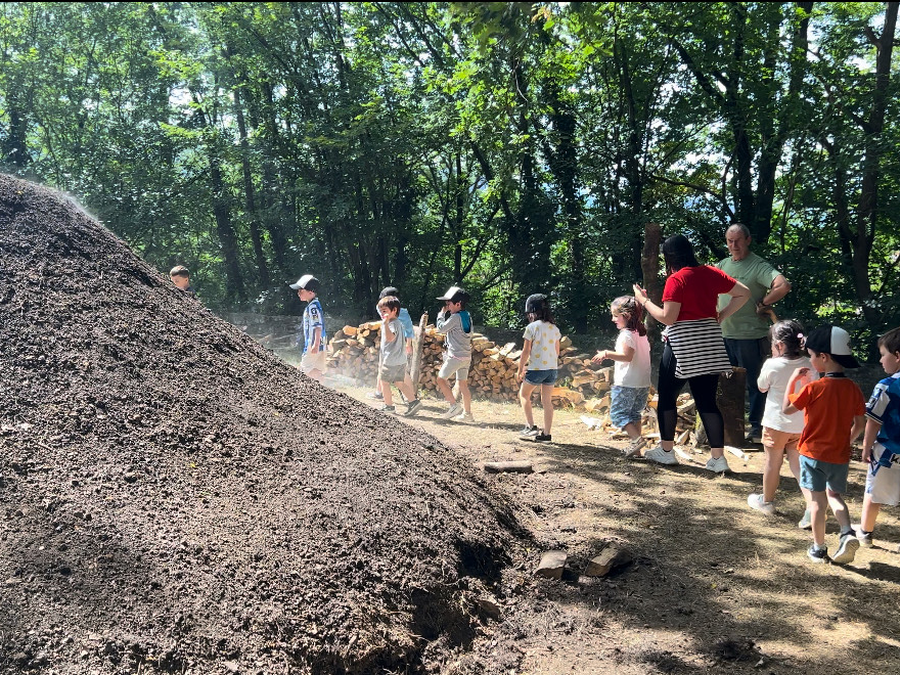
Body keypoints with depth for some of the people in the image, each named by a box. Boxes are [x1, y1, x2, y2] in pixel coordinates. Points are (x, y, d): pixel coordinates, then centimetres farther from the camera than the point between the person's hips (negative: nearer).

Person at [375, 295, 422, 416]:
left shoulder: (393, 324, -18)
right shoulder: (398, 323, 13)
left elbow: (389, 338, -36)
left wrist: (385, 323, -42)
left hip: (391, 361, -9)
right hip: (401, 360, 9)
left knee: (384, 381, 7)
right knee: (400, 383, 12)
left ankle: (389, 405, 15)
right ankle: (413, 401, 1)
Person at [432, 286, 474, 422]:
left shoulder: (455, 317, -15)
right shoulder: (467, 317, 12)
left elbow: (441, 328, -12)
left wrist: (442, 314, 2)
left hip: (456, 355, -9)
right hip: (466, 356, 9)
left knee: (441, 379, 1)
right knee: (463, 384, 11)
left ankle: (455, 405, -3)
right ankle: (467, 413, 12)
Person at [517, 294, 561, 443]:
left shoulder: (532, 327, -11)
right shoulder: (554, 328, 7)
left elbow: (526, 351, -10)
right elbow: (557, 351, 12)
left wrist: (520, 369, -3)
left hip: (536, 368, -5)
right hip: (552, 368, 6)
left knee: (524, 394, 15)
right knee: (547, 401, 9)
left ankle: (531, 427, 6)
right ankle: (546, 434, 10)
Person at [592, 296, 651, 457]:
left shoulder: (626, 334, -13)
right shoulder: (642, 334, 15)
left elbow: (627, 356, -24)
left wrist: (607, 354, -22)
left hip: (626, 383, -9)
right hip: (643, 383, 9)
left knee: (617, 413, -1)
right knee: (634, 414, 14)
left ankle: (637, 438, -15)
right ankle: (635, 450, 12)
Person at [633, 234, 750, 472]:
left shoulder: (676, 279, -12)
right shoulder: (711, 273, 6)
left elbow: (668, 318, -15)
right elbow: (744, 293, 8)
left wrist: (644, 301, -4)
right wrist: (720, 316, 9)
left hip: (682, 343, -6)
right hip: (710, 343, 6)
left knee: (667, 396, 10)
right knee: (707, 401, 7)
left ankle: (666, 451, 17)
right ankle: (718, 458, 4)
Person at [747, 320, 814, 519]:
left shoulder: (772, 365, -16)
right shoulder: (810, 366, -3)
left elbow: (762, 388, 0)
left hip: (777, 423, -4)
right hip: (802, 425, 4)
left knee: (772, 462, 12)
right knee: (798, 465, 10)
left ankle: (767, 501, 29)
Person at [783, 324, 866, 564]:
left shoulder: (813, 388, -17)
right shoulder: (853, 388, -3)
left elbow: (786, 409, -7)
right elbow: (860, 423, 5)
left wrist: (792, 380, -2)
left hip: (813, 453, -4)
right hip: (840, 455, 4)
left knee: (818, 500, 4)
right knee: (834, 495, 22)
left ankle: (819, 549, 13)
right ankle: (847, 533, 2)